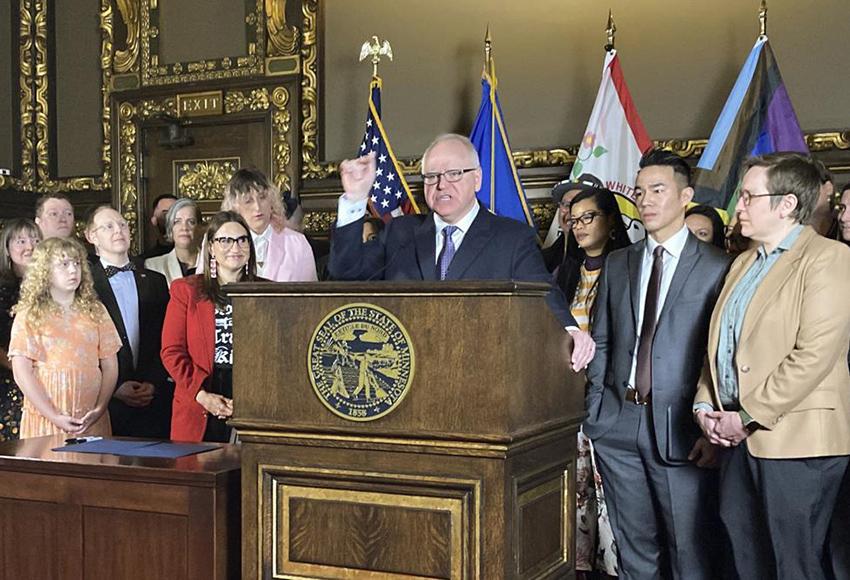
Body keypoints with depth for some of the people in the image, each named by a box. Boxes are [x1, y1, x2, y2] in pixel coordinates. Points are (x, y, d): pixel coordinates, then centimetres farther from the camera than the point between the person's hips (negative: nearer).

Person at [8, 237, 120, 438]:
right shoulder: (29, 314, 2)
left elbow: (110, 366, 7)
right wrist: (54, 417, -12)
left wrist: (99, 409, -7)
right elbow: (22, 372, -5)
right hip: (45, 420, -2)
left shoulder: (95, 311, 10)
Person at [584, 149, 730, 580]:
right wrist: (594, 410, 6)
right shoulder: (617, 264, 12)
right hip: (617, 424, 4)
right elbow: (601, 342, 12)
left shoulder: (716, 267, -2)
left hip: (680, 430, -4)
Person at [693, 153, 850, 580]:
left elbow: (815, 355, -19)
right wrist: (705, 405, 6)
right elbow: (718, 345, 22)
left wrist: (749, 417, -16)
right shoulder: (743, 263, 19)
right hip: (739, 437, 8)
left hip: (795, 438, -8)